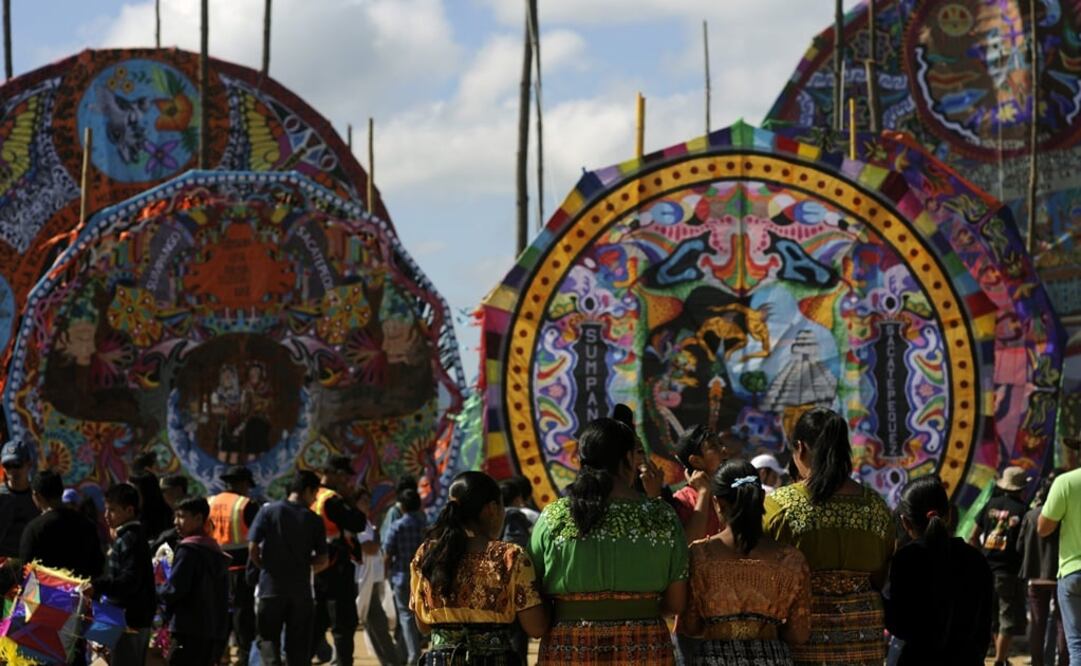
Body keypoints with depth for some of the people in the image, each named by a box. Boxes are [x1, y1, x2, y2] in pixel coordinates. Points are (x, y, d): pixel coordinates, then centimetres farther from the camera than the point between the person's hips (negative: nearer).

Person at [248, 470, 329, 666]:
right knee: (298, 644, 9)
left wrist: (266, 567, 12)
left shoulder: (268, 511, -1)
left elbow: (253, 549, -6)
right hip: (301, 589, 1)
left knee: (268, 639, 6)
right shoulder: (314, 520, 0)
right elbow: (322, 562, -1)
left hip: (270, 587, -1)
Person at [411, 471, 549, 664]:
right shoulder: (510, 557, -7)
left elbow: (423, 625, 11)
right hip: (495, 659, -3)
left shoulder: (425, 555, 3)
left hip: (440, 660, 3)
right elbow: (537, 628, -8)